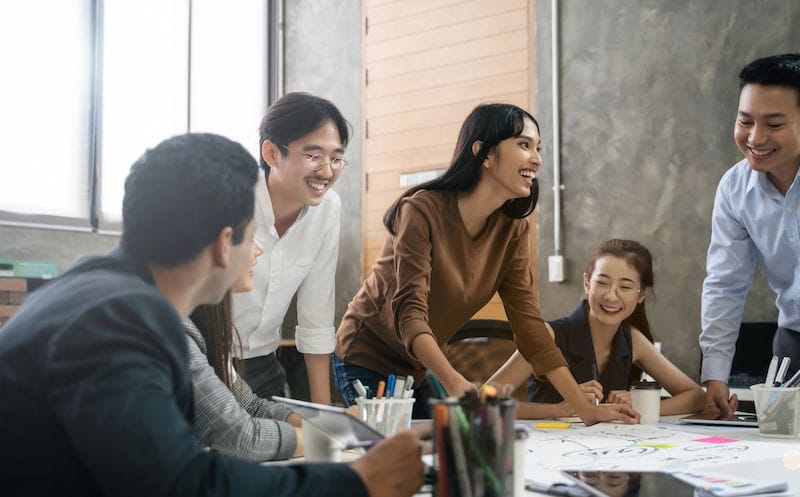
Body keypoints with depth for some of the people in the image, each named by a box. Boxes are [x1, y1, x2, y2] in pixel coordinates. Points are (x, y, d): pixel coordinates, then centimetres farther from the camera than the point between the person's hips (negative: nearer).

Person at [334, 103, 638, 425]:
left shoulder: (512, 230, -5)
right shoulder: (423, 210, -25)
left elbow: (527, 321, -9)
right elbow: (409, 312, -33)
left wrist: (587, 409, -18)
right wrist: (455, 383, -51)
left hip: (423, 368, 6)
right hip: (366, 363, -6)